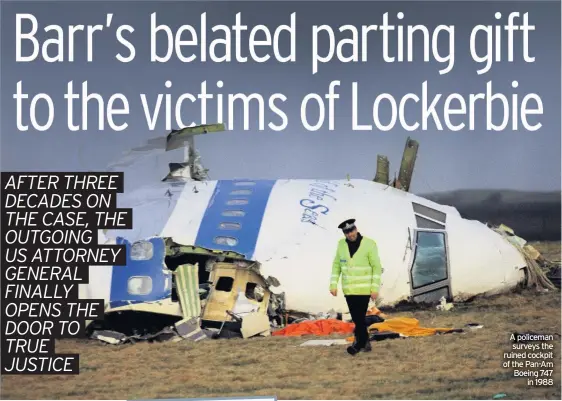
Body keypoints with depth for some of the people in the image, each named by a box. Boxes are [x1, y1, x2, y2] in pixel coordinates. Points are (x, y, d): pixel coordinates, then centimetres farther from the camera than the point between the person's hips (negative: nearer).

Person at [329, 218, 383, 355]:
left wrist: (375, 288, -13)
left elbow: (377, 267, -9)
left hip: (364, 289, -4)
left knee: (359, 317, -7)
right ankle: (365, 343, 22)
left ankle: (359, 344, 5)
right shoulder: (342, 244, 1)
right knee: (357, 318, 9)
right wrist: (333, 285, 1)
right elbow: (336, 265, 8)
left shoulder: (369, 244, -12)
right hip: (348, 290, 4)